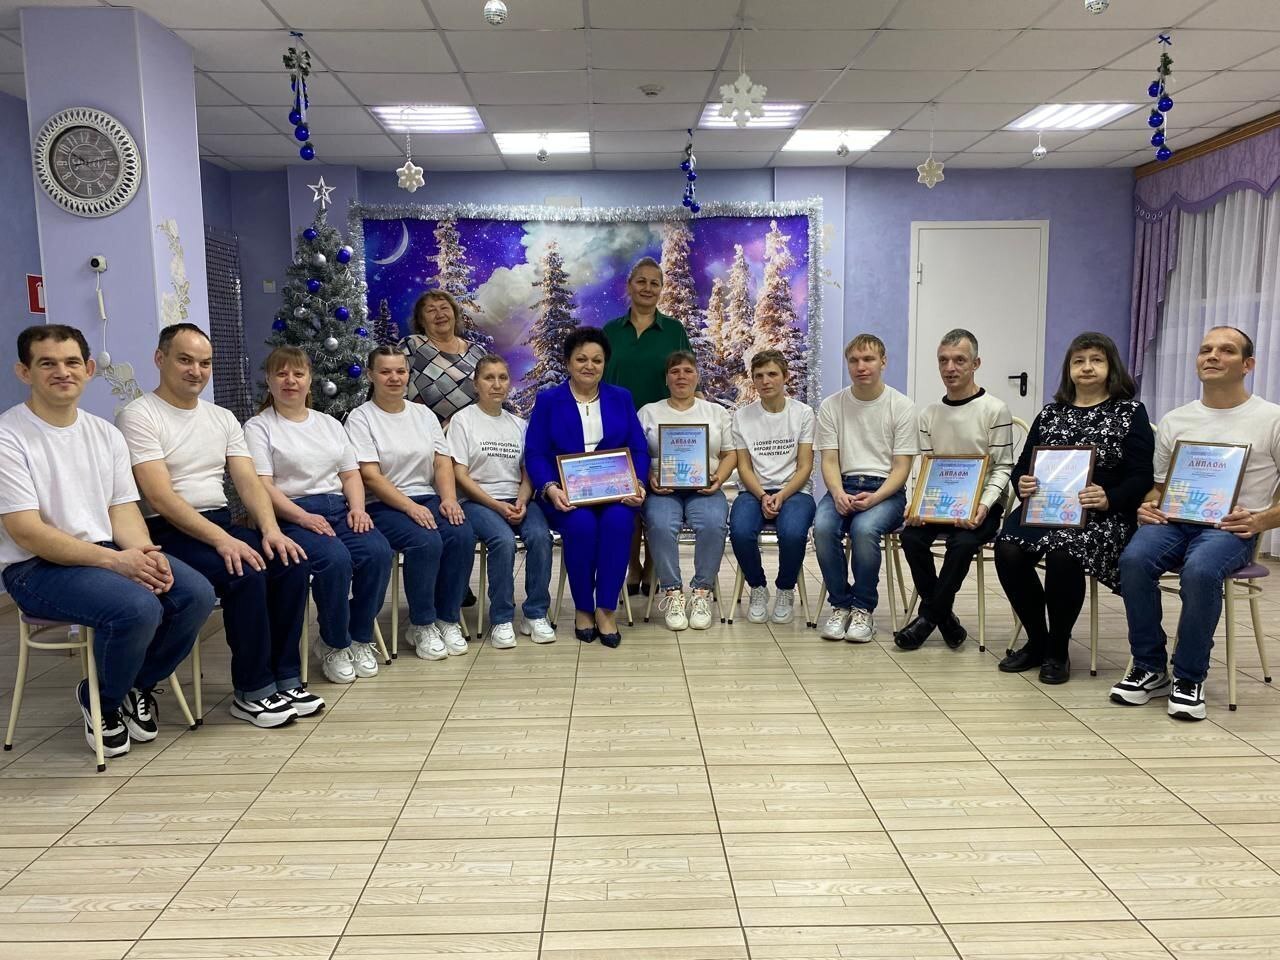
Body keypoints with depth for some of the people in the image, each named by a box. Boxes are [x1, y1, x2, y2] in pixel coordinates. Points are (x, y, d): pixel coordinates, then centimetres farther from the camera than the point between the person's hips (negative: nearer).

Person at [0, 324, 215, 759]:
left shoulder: (106, 434, 11)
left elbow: (122, 509, 7)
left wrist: (144, 553, -16)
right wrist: (115, 561, -23)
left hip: (109, 553, 6)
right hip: (36, 568, -6)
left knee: (197, 594, -18)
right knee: (138, 608, -32)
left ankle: (138, 685, 9)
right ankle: (101, 701, 1)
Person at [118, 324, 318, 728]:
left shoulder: (222, 418, 14)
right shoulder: (139, 416, -7)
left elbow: (249, 481, 5)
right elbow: (160, 497, -17)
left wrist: (271, 529, -14)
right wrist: (220, 540, -27)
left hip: (222, 526, 6)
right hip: (168, 533, -6)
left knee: (293, 564, -18)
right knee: (245, 574, -30)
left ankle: (284, 679, -8)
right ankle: (252, 693, -13)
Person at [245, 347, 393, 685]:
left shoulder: (329, 424, 21)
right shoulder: (258, 427, 4)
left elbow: (351, 474, 17)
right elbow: (262, 486, -8)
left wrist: (357, 507, -3)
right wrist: (302, 517, -21)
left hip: (339, 508, 5)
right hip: (292, 514, -5)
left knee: (378, 552, -24)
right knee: (335, 559, -33)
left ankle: (359, 637, -4)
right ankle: (334, 644, -9)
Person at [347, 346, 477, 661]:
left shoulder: (423, 413, 15)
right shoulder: (360, 418, -1)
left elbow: (442, 462, 9)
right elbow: (370, 476, -10)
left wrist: (449, 499, -10)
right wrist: (410, 507, -20)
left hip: (428, 498, 5)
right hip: (383, 506, -5)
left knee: (463, 535, -24)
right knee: (426, 541, -32)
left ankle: (448, 620, -9)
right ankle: (422, 626, -13)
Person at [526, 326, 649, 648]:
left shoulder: (621, 398, 16)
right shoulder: (548, 400, 10)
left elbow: (638, 450, 8)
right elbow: (534, 453, 0)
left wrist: (637, 484, -11)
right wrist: (550, 489, -18)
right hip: (566, 494, -1)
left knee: (618, 521, -31)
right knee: (581, 523, -32)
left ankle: (606, 609, -19)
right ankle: (582, 608, -12)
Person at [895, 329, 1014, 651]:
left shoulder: (995, 410, -4)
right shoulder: (930, 414, 10)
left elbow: (1003, 468, -5)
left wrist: (983, 506, -23)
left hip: (980, 507, -4)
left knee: (962, 542, -33)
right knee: (911, 536, -24)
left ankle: (930, 615, -13)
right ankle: (943, 615, -7)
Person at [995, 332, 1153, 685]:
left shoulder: (1130, 412, 7)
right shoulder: (1050, 413, 18)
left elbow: (1141, 478, -1)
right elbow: (1023, 466, 17)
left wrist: (1109, 499, -21)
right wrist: (1022, 483, -7)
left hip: (1102, 516, -3)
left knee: (1062, 554, -35)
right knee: (1007, 551, -26)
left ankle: (1057, 652, -11)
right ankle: (1036, 641, -4)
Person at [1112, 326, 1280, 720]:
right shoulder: (1174, 421, 15)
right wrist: (1148, 507, -2)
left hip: (1231, 527, -3)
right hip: (1174, 521, 3)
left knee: (1199, 571, -36)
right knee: (1134, 559, -30)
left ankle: (1189, 678, -15)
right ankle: (1150, 669, -12)